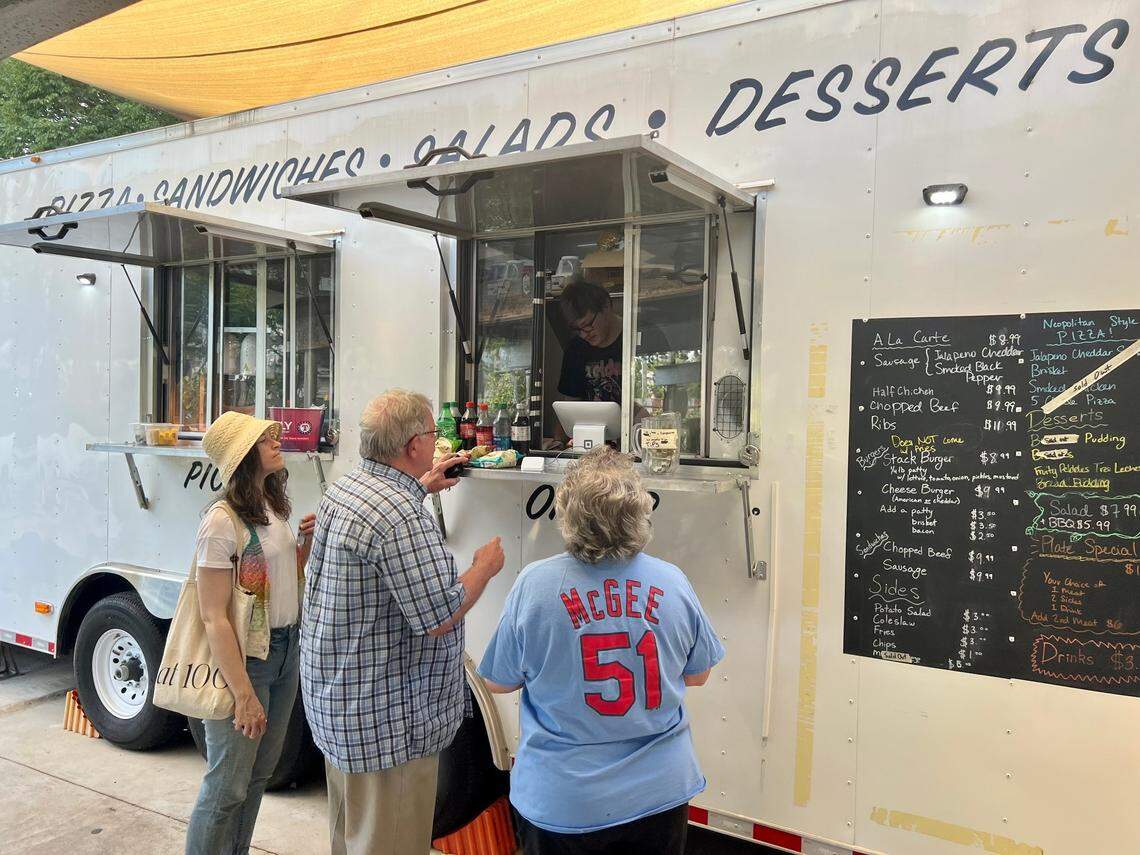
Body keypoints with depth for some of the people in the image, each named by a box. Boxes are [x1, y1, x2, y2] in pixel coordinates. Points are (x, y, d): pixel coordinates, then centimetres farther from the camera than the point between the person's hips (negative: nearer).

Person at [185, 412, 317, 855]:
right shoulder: (222, 522, -20)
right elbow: (214, 618, -21)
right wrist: (244, 694, -22)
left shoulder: (272, 507, 6)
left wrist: (307, 541, 0)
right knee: (227, 786, 3)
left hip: (286, 652, 8)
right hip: (244, 659, -8)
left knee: (260, 771, 20)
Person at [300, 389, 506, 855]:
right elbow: (439, 619, -25)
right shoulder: (404, 518, -27)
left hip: (335, 699, 10)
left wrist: (421, 486, 29)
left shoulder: (343, 487, 4)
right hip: (385, 719, -10)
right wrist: (484, 566, -9)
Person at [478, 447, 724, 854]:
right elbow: (698, 675, 3)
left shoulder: (534, 585, -20)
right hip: (660, 792, 2)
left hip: (562, 802, -1)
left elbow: (498, 683, -6)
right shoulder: (673, 583, -13)